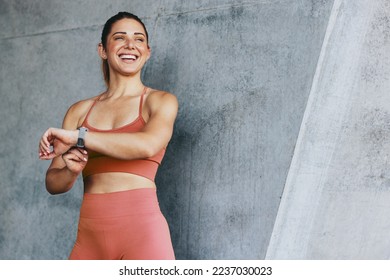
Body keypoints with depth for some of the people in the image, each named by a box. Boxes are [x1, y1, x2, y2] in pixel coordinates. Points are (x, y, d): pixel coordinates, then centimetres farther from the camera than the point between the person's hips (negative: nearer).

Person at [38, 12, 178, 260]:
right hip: (89, 233, 4)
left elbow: (148, 145, -18)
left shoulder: (161, 101, 3)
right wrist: (71, 171, -13)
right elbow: (53, 182, 10)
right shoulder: (79, 111, 12)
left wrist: (77, 137, -12)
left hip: (141, 230, -3)